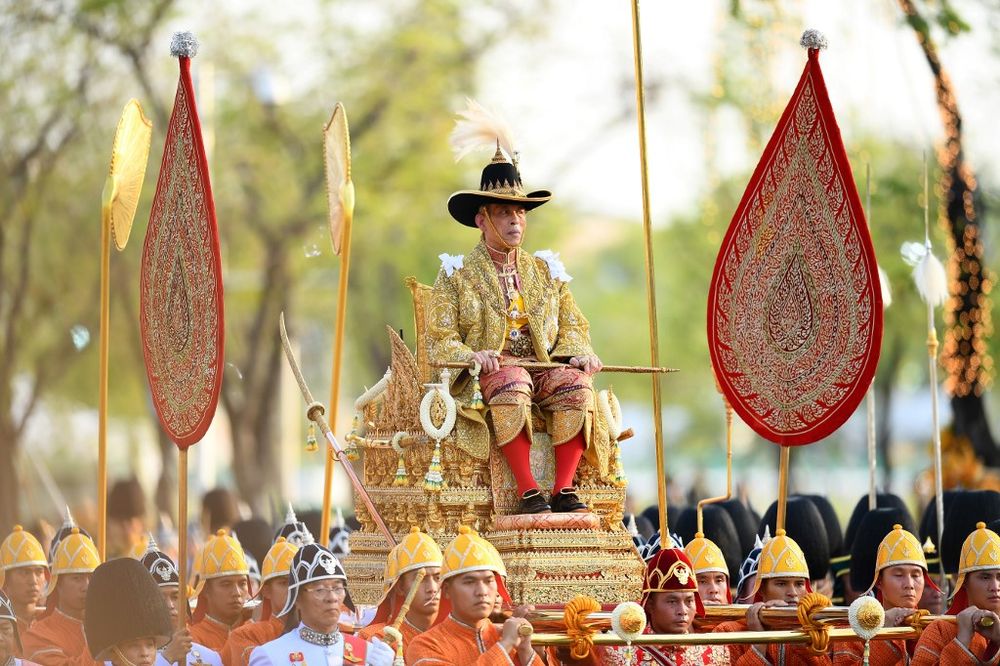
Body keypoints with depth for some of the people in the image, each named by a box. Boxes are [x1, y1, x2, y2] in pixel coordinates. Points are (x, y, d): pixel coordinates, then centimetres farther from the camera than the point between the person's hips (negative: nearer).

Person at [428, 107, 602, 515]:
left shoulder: (546, 271, 21)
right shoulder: (457, 275, 10)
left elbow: (572, 326, 18)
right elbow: (442, 341, 2)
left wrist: (578, 354, -6)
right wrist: (472, 355, -20)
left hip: (543, 368, 4)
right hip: (486, 373, -3)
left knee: (576, 382, -30)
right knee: (512, 381, -39)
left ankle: (564, 489, -31)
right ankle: (527, 491, -38)